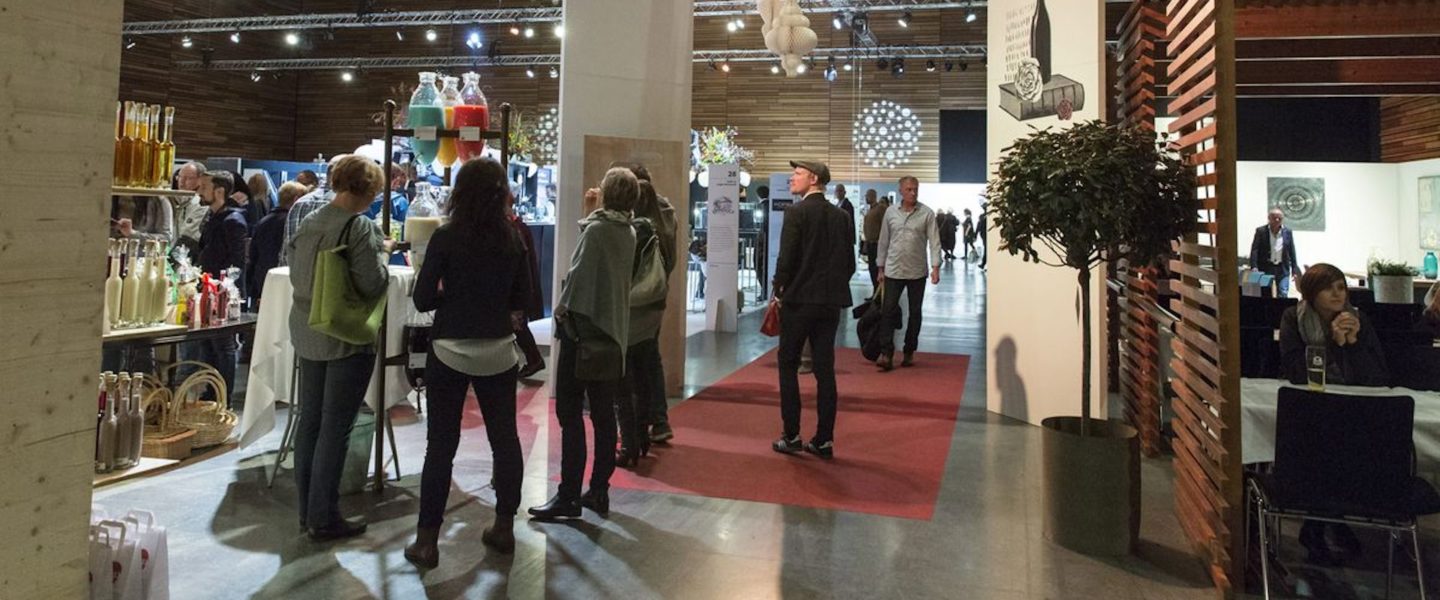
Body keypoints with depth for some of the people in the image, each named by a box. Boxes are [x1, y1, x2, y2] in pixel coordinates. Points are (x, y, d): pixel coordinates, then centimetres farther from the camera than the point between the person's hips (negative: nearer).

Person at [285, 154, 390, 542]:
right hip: (348, 338, -7)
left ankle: (307, 509, 26)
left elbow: (296, 275, 12)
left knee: (309, 420, 15)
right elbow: (373, 285, -21)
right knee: (335, 427, 1)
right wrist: (379, 254, -4)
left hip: (309, 334, 8)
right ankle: (324, 518, 9)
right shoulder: (361, 228, -18)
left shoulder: (309, 224, 5)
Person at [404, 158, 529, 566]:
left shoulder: (446, 237, -9)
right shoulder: (513, 238, -1)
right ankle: (504, 527, 25)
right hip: (498, 352, 3)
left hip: (450, 352, -2)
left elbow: (422, 299, -7)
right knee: (504, 438, 13)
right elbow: (521, 301, 5)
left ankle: (427, 540, 9)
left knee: (441, 444, 4)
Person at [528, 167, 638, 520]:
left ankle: (568, 497, 0)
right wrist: (597, 211, 16)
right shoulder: (628, 233, 9)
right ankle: (599, 491, 17)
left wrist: (561, 308, 1)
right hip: (612, 333, 8)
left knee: (570, 415, -3)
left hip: (582, 330, -8)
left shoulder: (596, 229, -14)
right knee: (603, 415, 10)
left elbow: (578, 275, -16)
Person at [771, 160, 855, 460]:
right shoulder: (842, 216, 7)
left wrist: (778, 292, 0)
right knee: (825, 371, 8)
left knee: (788, 367, 6)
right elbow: (849, 263, 7)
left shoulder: (797, 212, -9)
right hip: (831, 303, 5)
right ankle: (824, 440, 11)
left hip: (799, 300, -5)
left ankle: (791, 436, 6)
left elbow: (786, 258, -13)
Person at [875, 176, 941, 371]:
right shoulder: (891, 213, 3)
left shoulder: (927, 214, -4)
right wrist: (881, 268, 8)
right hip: (894, 270, 1)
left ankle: (909, 352, 20)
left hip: (917, 272, -1)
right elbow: (884, 241, 8)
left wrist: (935, 267, -16)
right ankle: (886, 353, -2)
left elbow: (934, 241, -6)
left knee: (915, 312, 9)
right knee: (888, 310, -4)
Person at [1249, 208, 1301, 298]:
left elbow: (1292, 252, 7)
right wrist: (1254, 267, -18)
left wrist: (1294, 269, 6)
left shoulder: (1288, 232, 4)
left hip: (1282, 269, 2)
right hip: (1265, 268, -2)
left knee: (1283, 295, -2)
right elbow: (1254, 250, -7)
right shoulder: (1260, 231, -3)